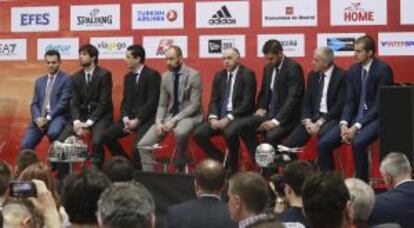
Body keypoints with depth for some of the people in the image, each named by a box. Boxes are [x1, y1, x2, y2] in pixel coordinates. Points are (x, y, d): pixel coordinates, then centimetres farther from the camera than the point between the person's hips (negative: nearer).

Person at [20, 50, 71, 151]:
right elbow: (34, 103, 14)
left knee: (53, 133, -37)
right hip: (40, 118, 5)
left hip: (57, 116, -5)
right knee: (25, 145, -14)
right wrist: (38, 118, -7)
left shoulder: (66, 79, 2)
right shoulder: (39, 81, 20)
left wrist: (48, 118, -16)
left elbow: (63, 102, -7)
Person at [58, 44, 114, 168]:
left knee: (97, 141, -33)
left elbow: (104, 103, -13)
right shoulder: (75, 77, 8)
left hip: (100, 116, -5)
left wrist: (88, 122, -20)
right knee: (61, 140, -14)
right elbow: (74, 103, 4)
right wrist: (77, 122, -16)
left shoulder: (104, 75, -8)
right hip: (81, 115, 5)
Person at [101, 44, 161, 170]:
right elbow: (125, 101, 14)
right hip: (130, 117, 7)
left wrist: (137, 120, -18)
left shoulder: (152, 75, -9)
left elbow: (152, 102, -15)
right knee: (106, 136, -8)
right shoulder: (128, 77, 15)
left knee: (137, 146, -28)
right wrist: (126, 119, -5)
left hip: (146, 118, -7)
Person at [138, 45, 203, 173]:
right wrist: (159, 122, -11)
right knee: (143, 145, -10)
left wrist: (174, 120, -22)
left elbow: (195, 105, -15)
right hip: (170, 115, 5)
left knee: (180, 132, -40)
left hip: (189, 115, -5)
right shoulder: (165, 77, 6)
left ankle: (180, 167, -14)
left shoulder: (194, 75, -11)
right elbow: (162, 104, 8)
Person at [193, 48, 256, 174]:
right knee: (198, 134, -15)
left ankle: (233, 167, -11)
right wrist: (213, 117, -10)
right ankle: (222, 161, 4)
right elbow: (214, 100, 11)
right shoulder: (219, 75, 13)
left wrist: (228, 118, -21)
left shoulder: (247, 74, -6)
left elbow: (247, 103, -13)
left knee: (229, 133, -37)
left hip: (239, 116, -6)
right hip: (220, 116, 6)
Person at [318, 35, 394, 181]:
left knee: (358, 143, -35)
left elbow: (380, 104, -16)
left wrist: (357, 127, -22)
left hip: (376, 118, -6)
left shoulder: (383, 69, -13)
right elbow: (349, 101, 6)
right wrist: (344, 124, -13)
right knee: (323, 144, -9)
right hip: (356, 116, 6)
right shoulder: (353, 70, 7)